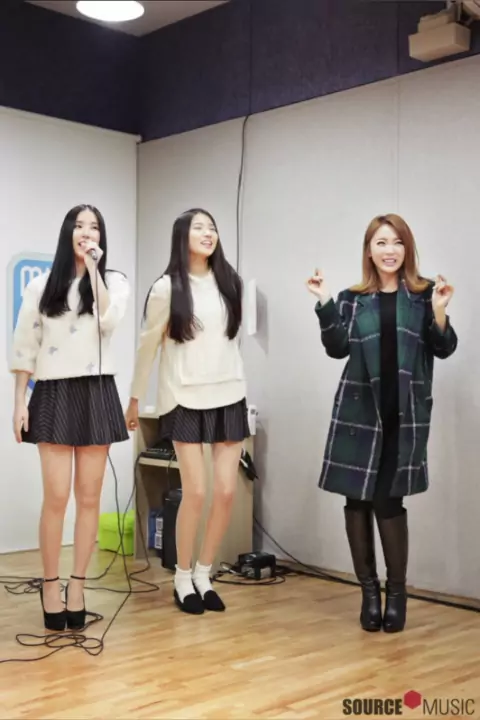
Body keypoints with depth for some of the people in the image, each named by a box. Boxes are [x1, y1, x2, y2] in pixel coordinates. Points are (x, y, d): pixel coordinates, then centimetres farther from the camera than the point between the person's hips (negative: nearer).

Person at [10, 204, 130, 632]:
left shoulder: (114, 281, 8)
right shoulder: (41, 286, 7)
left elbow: (109, 321, -14)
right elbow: (25, 348, 5)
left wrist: (93, 269, -11)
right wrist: (20, 403, -1)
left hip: (97, 394, 1)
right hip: (54, 394, -1)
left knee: (89, 497, 4)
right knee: (57, 497, -6)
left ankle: (77, 585, 14)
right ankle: (50, 585, 9)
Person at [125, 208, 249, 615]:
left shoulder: (230, 283, 6)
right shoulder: (167, 288, -5)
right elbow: (148, 347, 2)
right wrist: (135, 399, 7)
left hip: (228, 397, 4)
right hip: (185, 399, -4)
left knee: (227, 492, 0)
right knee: (195, 492, -5)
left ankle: (203, 575, 17)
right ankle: (182, 580, 13)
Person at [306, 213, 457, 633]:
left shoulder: (425, 294, 5)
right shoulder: (353, 299, 9)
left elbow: (444, 349, 1)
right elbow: (337, 348, 0)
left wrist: (439, 314, -16)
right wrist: (325, 304, -10)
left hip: (405, 413, -2)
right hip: (359, 410, 2)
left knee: (388, 500, -4)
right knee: (357, 499, 3)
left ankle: (397, 593, 13)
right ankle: (369, 590, 17)